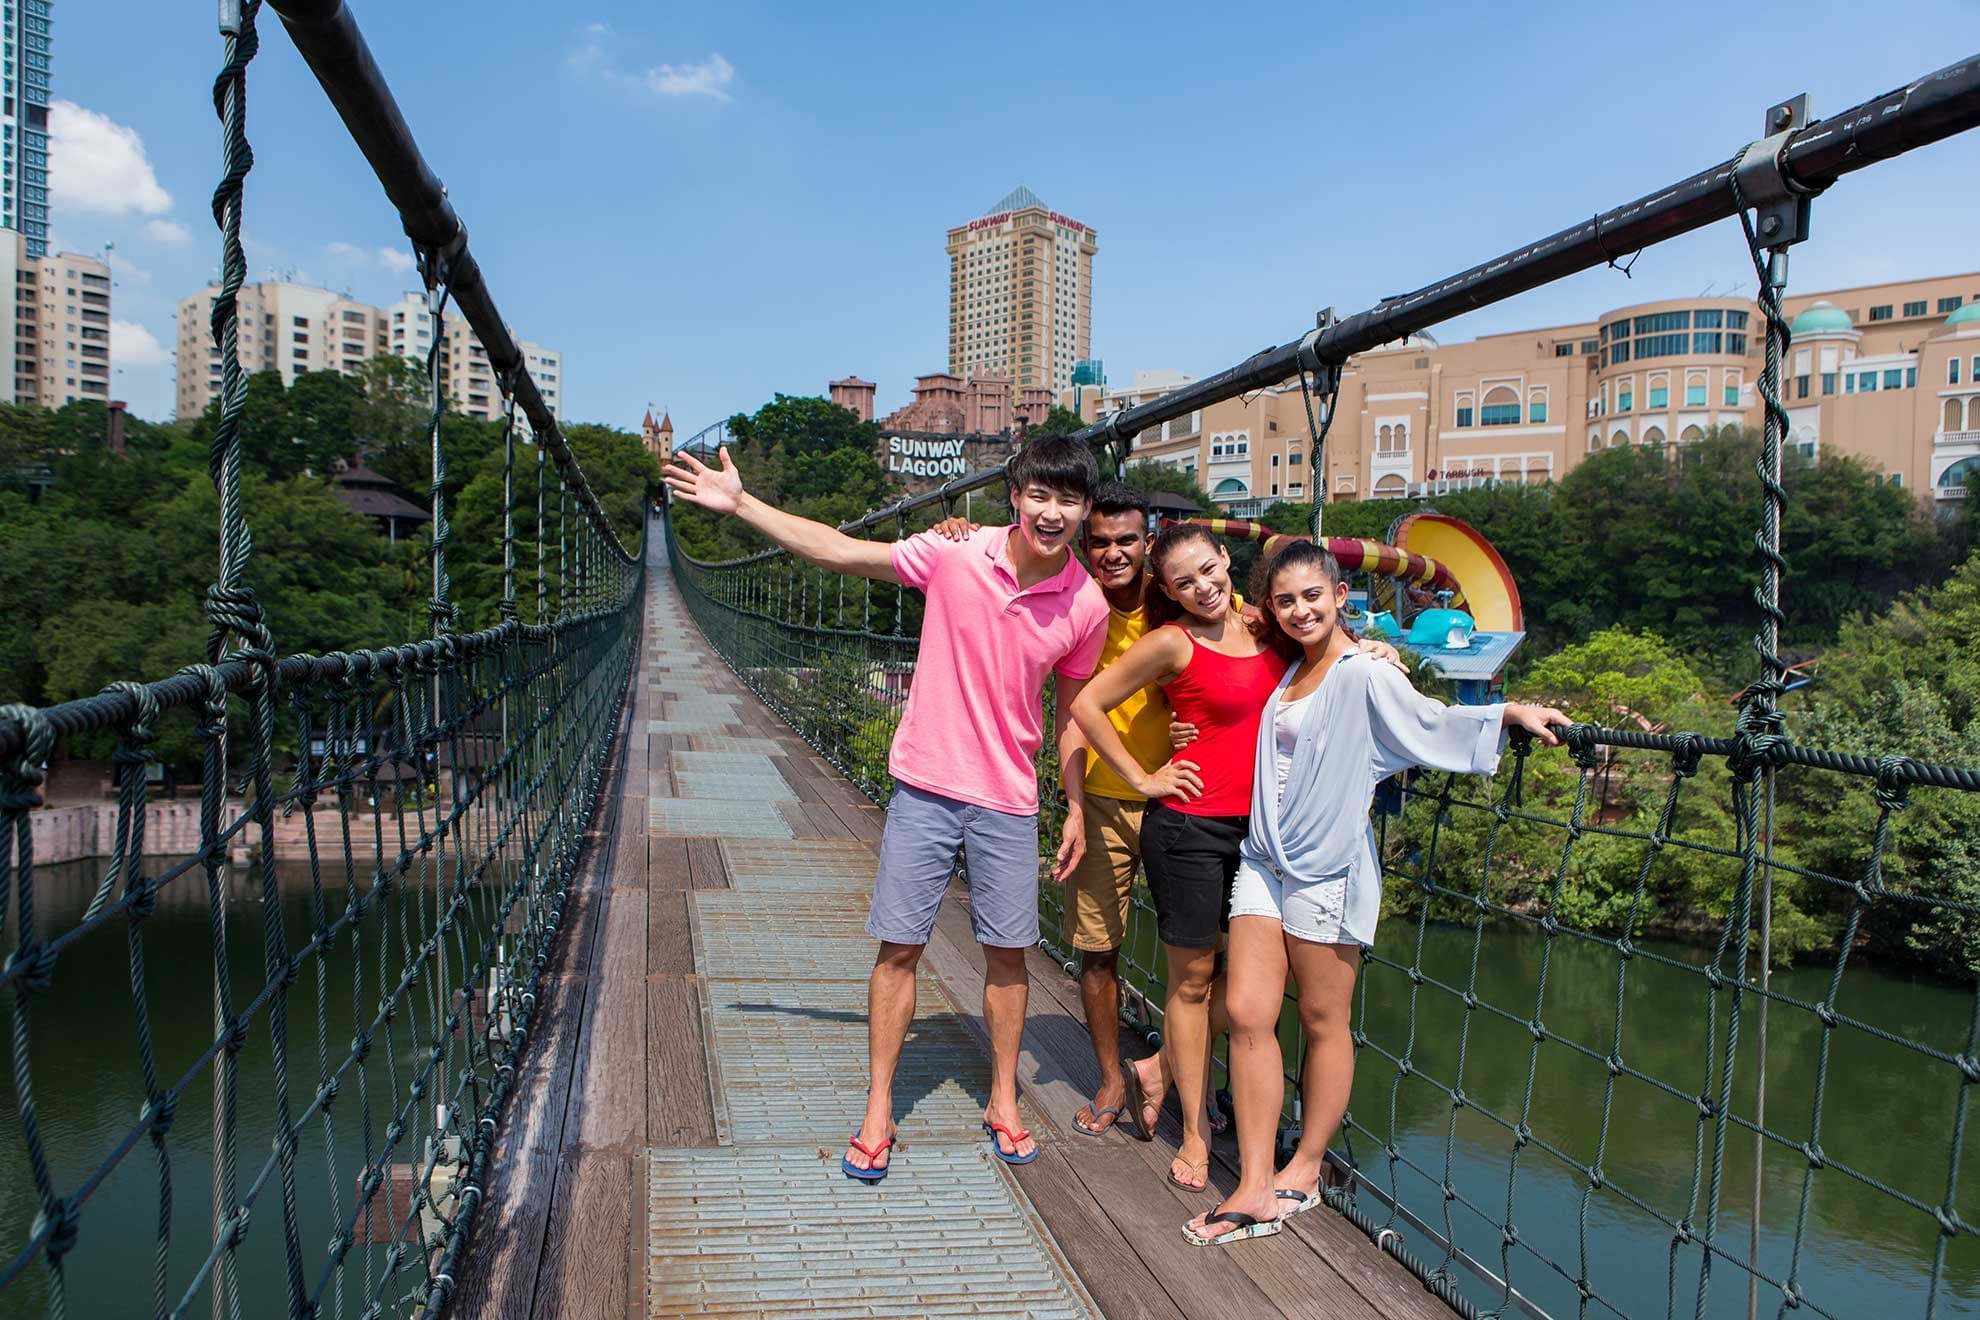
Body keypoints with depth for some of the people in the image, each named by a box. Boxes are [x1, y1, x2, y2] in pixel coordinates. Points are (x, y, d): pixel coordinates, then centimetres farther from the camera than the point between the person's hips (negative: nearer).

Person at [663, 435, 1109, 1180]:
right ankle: (877, 1112, 19)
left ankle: (1003, 1102, 30)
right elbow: (837, 552, -4)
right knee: (899, 946, 4)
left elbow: (1072, 710, 7)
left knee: (1006, 951, 9)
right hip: (925, 786, -1)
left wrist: (1077, 810, 8)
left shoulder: (1087, 606, -6)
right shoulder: (954, 557, -12)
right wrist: (740, 502, -6)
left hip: (1008, 799, 1)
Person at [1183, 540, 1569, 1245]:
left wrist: (1510, 712, -33)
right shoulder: (1281, 674, 12)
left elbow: (1433, 721, -20)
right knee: (1246, 1012, 0)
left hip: (1326, 871, -6)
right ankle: (1256, 1187, 5)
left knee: (1322, 1021, 6)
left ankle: (1304, 1170, 24)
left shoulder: (1363, 675, -9)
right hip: (1263, 862, 6)